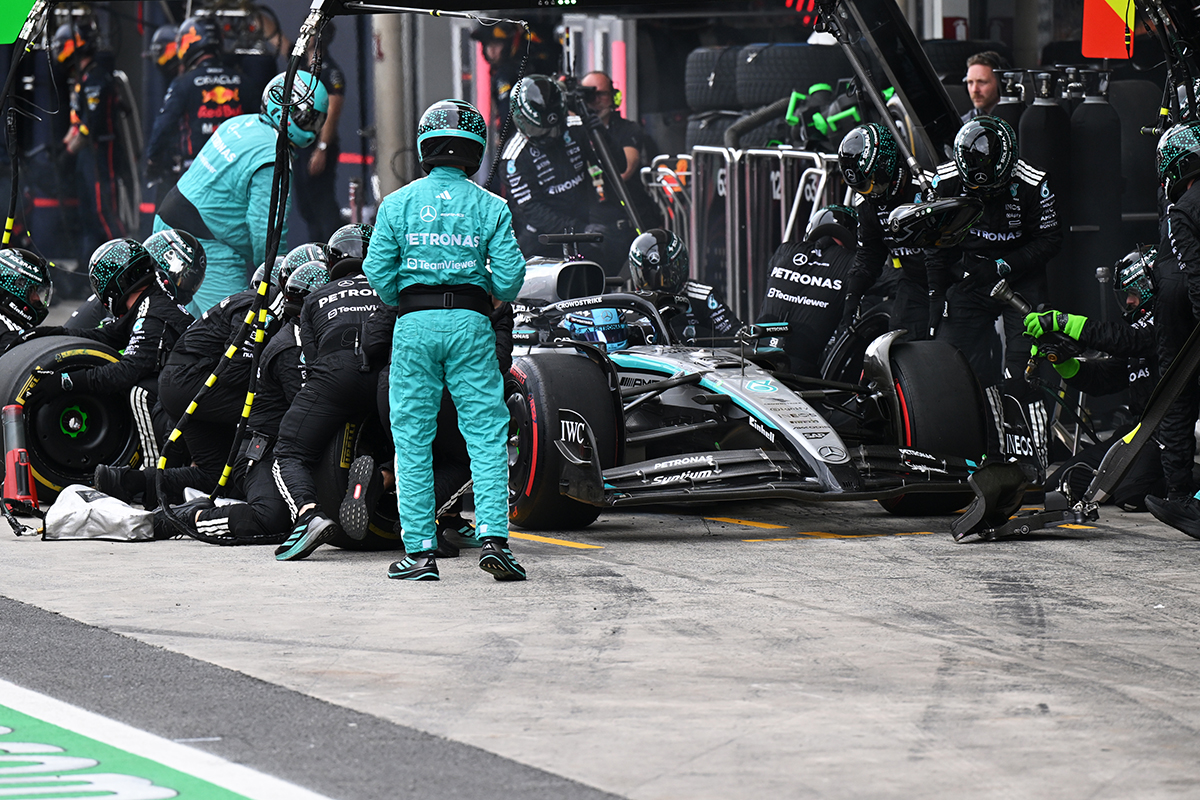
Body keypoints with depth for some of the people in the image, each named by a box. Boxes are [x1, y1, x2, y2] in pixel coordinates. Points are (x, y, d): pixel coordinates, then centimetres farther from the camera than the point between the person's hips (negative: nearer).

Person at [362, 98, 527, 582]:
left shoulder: (397, 204, 3)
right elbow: (510, 275, -3)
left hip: (414, 324, 0)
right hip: (469, 323, 0)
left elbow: (378, 271, 0)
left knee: (412, 440, 5)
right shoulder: (489, 207, 1)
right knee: (487, 435, 3)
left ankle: (419, 551, 3)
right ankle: (492, 537, -10)